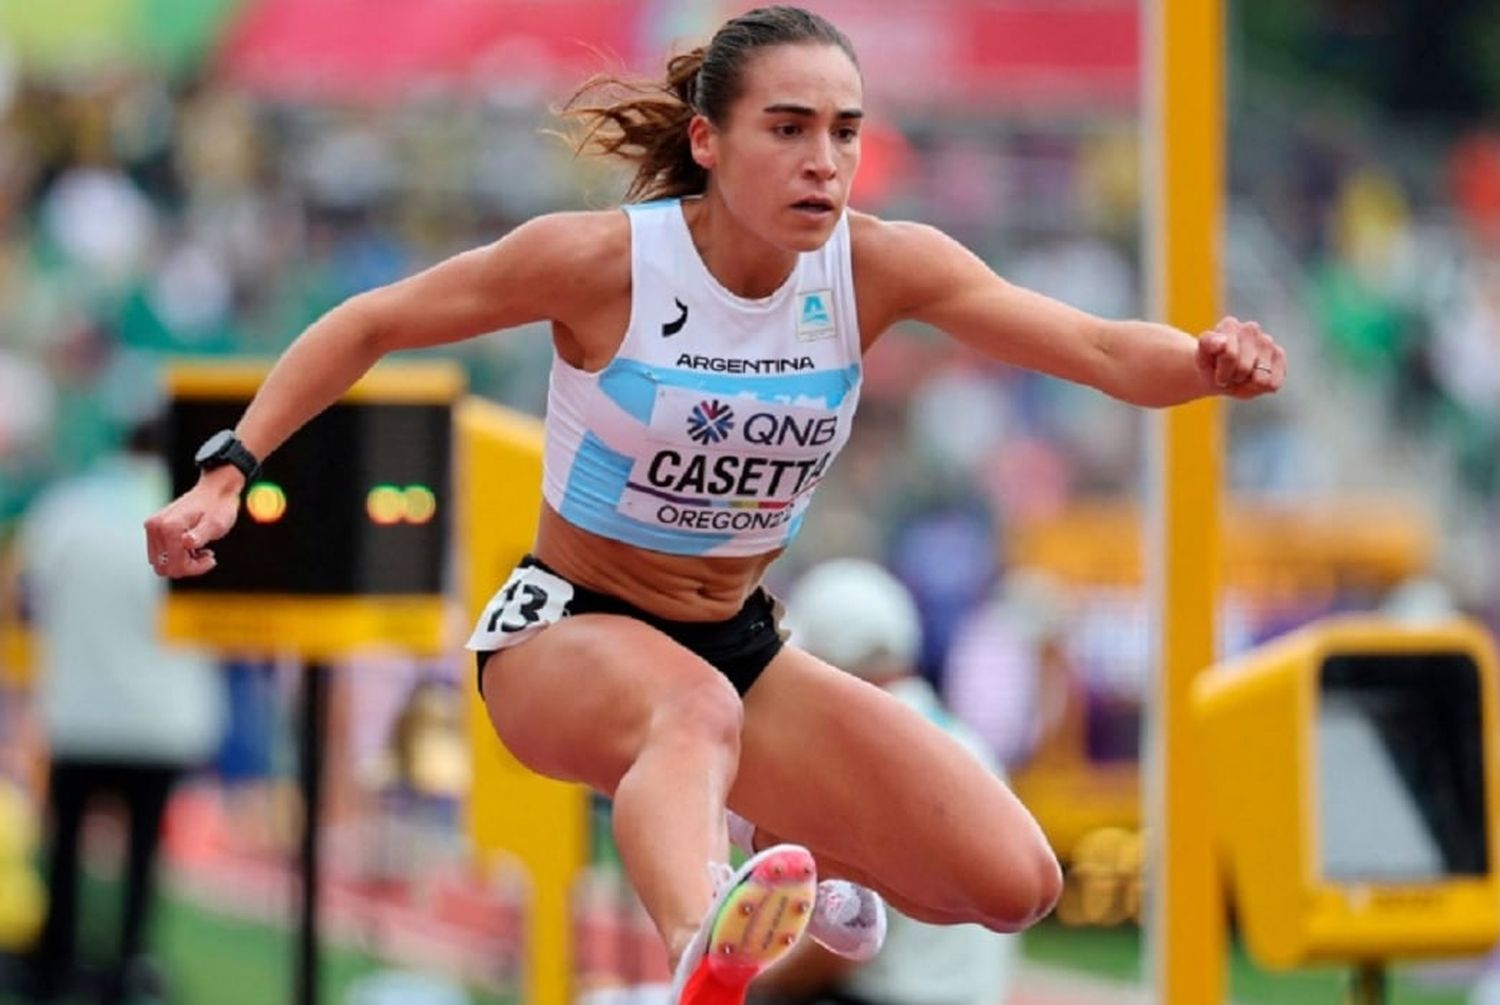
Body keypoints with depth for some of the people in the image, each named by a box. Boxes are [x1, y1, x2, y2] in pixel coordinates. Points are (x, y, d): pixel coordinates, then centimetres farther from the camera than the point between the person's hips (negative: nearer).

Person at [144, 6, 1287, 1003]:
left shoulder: (879, 268, -13)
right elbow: (369, 325, -9)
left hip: (740, 642, 5)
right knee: (696, 706, -42)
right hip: (566, 637, -5)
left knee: (1013, 884, -9)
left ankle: (797, 870, 22)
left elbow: (1101, 348, -23)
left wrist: (1206, 363, -45)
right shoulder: (603, 261, -19)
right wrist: (228, 470, -17)